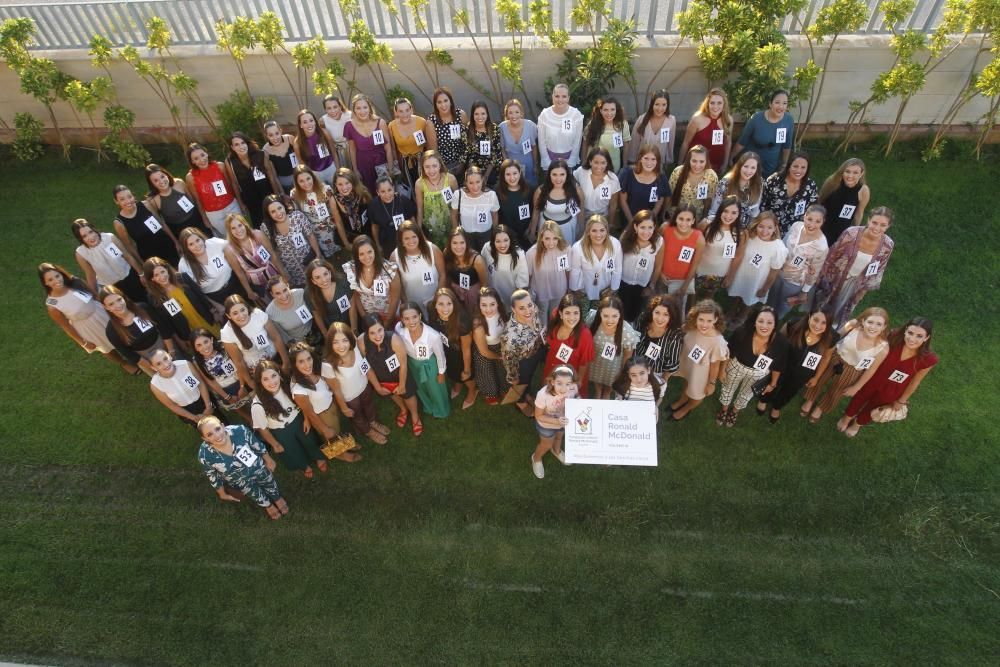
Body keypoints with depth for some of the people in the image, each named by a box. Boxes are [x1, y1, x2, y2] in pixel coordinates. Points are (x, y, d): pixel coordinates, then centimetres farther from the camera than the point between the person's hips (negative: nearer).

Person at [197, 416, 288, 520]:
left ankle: (277, 498, 63)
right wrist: (222, 494, 2)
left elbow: (258, 446, -16)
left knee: (269, 483, 29)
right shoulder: (204, 455, -35)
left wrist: (268, 460, 0)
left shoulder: (239, 430, -37)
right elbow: (213, 477, -14)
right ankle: (268, 505, 60)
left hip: (257, 466, 1)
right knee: (254, 494, 26)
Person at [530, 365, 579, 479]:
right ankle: (536, 458, 59)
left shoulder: (573, 389, -32)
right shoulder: (543, 394, -42)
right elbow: (538, 416, -25)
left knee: (559, 438, 35)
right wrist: (556, 421, -36)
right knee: (547, 445, 25)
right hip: (546, 425, -3)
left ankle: (556, 451, 70)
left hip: (564, 421, 3)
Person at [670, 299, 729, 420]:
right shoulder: (692, 328, -26)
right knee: (687, 386, 36)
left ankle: (686, 409, 60)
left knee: (696, 394, 28)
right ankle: (681, 401, 67)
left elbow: (715, 366, -23)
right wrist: (677, 362, 9)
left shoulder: (718, 343, -39)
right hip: (687, 367, 4)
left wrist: (711, 383, -9)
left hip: (700, 375, -4)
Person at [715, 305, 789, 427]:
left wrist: (773, 384, 1)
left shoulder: (781, 342, -32)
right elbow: (729, 353, -16)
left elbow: (778, 366, -12)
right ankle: (724, 409, 59)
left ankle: (735, 411, 61)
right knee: (728, 388, 27)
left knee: (746, 394, 29)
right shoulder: (742, 333, -35)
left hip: (759, 374, 1)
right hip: (737, 366, -1)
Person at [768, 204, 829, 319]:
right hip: (778, 272, 4)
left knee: (782, 310, 21)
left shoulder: (821, 247, -31)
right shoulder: (796, 226, -19)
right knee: (769, 304, 28)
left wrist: (805, 292, -5)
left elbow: (814, 272, -16)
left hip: (794, 282, -4)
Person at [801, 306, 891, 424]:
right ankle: (810, 401, 56)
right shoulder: (853, 325, -29)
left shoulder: (883, 348, -30)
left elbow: (871, 370, -14)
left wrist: (856, 388, -3)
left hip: (852, 371, -1)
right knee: (819, 379, 24)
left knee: (835, 393, 24)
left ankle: (820, 408, 56)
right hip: (835, 358, 1)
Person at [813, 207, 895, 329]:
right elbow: (831, 257, -13)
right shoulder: (851, 234, -27)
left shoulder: (887, 245, -19)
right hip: (835, 279, -2)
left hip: (856, 285, 2)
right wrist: (823, 278, -5)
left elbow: (879, 270, -2)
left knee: (840, 313, 23)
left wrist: (864, 290, 4)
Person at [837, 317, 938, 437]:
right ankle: (847, 418, 56)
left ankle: (858, 423, 57)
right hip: (874, 379, 0)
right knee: (859, 399, 26)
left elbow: (914, 382, -12)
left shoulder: (928, 359, -29)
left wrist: (901, 401, 1)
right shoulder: (894, 339, -29)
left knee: (871, 409, 26)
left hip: (891, 392, 0)